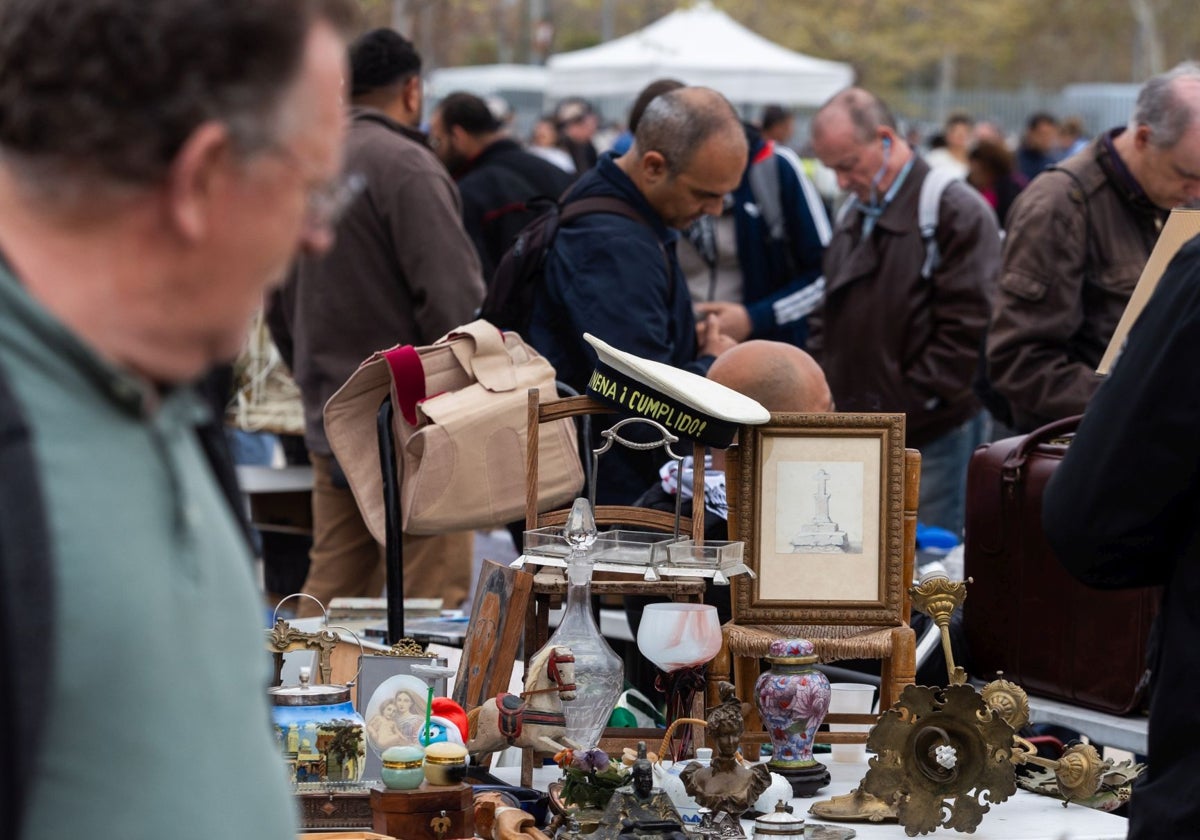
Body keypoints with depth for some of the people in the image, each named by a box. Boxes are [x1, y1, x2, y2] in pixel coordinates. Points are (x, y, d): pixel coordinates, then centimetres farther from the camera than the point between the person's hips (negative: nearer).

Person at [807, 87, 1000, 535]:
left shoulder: (956, 212, -9)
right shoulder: (855, 217, 17)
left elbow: (966, 326, -15)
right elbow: (827, 317, 24)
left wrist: (906, 408, -15)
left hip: (932, 436, -7)